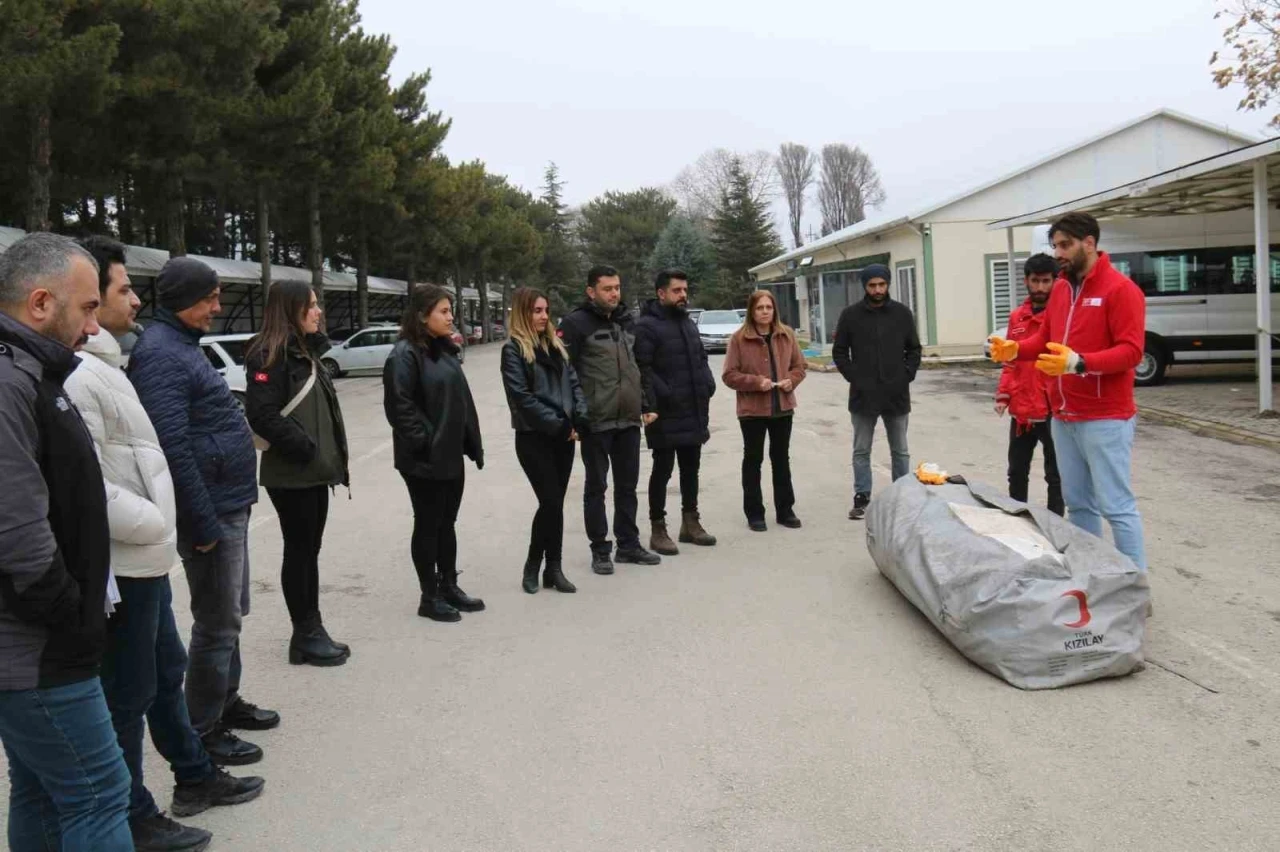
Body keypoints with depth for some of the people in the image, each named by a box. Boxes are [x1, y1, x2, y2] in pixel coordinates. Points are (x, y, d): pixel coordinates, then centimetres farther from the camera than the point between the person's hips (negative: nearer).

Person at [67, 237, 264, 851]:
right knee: (128, 694, 3)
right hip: (123, 566, -10)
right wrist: (155, 525, -15)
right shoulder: (79, 377, -20)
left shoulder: (104, 365, 13)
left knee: (166, 671, 22)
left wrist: (159, 529, 14)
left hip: (145, 560, 10)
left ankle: (194, 777, 38)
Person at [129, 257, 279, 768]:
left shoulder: (182, 345, 15)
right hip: (211, 512, -10)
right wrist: (203, 523, -23)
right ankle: (202, 732, 12)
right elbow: (172, 447, -24)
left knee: (230, 614, 20)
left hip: (229, 504, 10)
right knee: (218, 622, 0)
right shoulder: (160, 353, -18)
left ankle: (226, 702, 35)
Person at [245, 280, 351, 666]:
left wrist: (329, 455, 10)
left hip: (315, 471, 9)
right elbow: (262, 414, -23)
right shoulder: (269, 355, -14)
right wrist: (305, 448, -20)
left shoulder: (305, 351, 15)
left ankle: (313, 631, 21)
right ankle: (305, 635, 10)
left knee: (309, 550, 13)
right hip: (292, 474, -9)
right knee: (299, 552, 0)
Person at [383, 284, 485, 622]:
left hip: (450, 454, 8)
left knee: (447, 522, 15)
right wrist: (424, 444, -21)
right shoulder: (405, 354, -15)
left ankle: (449, 587, 27)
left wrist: (470, 443, 13)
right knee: (428, 525, 2)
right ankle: (430, 597, 12)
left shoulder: (444, 350, 12)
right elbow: (399, 406, -21)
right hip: (424, 459, -8)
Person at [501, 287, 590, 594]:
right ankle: (533, 565, 9)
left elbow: (573, 383, 12)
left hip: (564, 435, 6)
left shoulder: (555, 345, 15)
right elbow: (522, 396, -14)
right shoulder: (513, 350, -6)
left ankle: (553, 568, 13)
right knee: (551, 501, -8)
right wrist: (558, 424, -15)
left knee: (555, 502, 7)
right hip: (533, 437, -6)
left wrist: (580, 420, -4)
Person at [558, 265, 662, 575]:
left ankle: (629, 544, 24)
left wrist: (645, 405, 13)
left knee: (627, 485, 13)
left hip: (629, 419, 6)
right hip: (595, 421, -6)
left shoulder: (627, 320, 12)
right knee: (596, 487, 5)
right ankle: (600, 550, 14)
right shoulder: (576, 323, -9)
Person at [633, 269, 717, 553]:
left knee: (690, 468, 15)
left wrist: (708, 385, 7)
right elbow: (643, 369, -19)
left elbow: (701, 359, 23)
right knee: (663, 470, 0)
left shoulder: (688, 323, 17)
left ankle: (690, 522, 27)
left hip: (694, 412, 8)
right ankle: (658, 529, 9)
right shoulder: (647, 326, -11)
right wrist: (663, 396, -23)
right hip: (666, 414, -8)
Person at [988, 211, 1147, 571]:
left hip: (1105, 419, -7)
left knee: (1116, 505, -5)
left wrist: (1080, 362, -30)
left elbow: (1131, 350, -17)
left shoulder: (1120, 288, -10)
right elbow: (1045, 338, 19)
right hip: (1063, 417, 8)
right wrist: (1015, 349, -1)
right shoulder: (1061, 289, 14)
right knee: (1077, 502, 12)